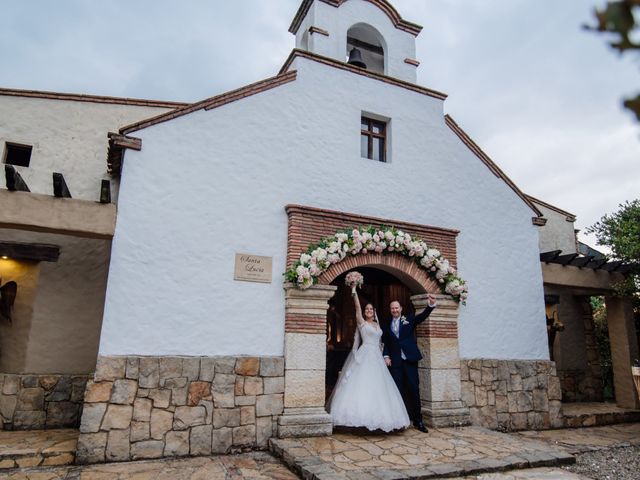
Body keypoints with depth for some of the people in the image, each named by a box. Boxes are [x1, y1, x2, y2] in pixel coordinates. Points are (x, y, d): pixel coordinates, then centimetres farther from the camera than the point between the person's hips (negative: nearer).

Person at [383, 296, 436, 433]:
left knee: (414, 390, 3)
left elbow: (423, 316, -9)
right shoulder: (387, 325, 9)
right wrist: (386, 356, -6)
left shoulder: (409, 320, 5)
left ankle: (417, 421, 13)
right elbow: (385, 343, 10)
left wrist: (431, 305, -26)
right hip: (395, 362, 1)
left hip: (410, 360, -1)